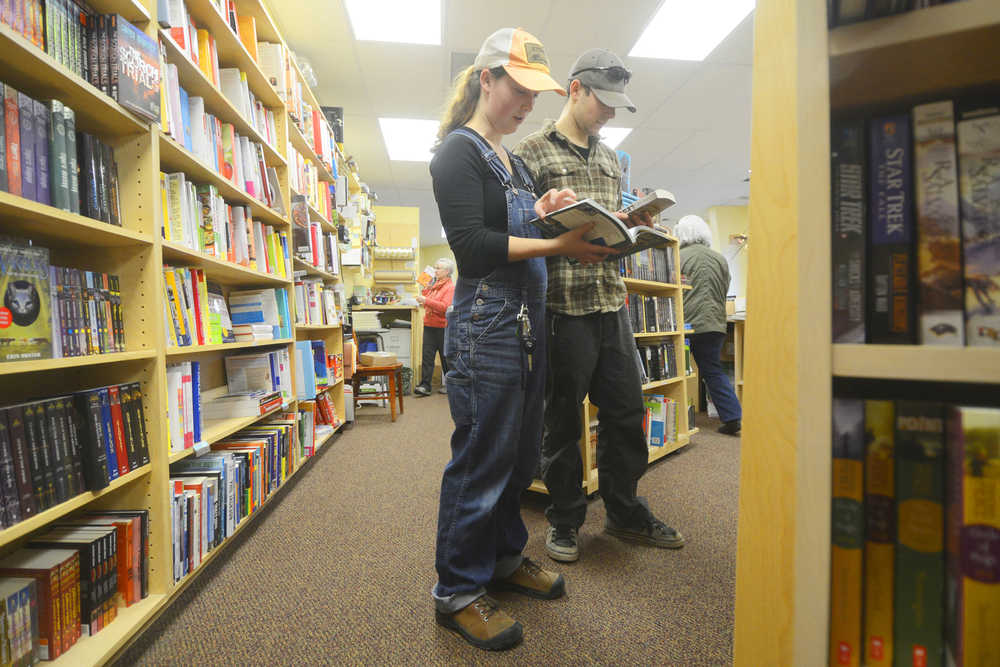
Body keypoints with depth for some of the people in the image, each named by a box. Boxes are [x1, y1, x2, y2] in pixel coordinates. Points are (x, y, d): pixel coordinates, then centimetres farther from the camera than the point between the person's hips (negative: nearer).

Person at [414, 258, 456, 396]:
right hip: (429, 325, 7)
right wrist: (425, 290, 13)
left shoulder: (451, 287, -8)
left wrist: (425, 300, -23)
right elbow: (427, 301, 29)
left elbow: (445, 306, -21)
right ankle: (425, 386, -2)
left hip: (442, 327, -7)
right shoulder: (434, 284, 17)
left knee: (445, 357, 5)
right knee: (427, 356, -1)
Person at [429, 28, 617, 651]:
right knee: (483, 457, -2)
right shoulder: (458, 150, -3)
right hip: (486, 322, -9)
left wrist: (546, 213, 2)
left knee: (521, 452, 14)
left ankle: (504, 556, 33)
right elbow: (473, 244, -16)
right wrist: (557, 244, -19)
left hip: (528, 319, 9)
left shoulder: (515, 162, 22)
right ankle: (457, 590, 17)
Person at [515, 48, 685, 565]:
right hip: (563, 305, -6)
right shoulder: (531, 152, 1)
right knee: (562, 419, 6)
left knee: (626, 412, 12)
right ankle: (564, 519, 25)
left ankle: (625, 512, 31)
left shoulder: (609, 159, 21)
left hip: (612, 301, 7)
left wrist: (631, 225, 2)